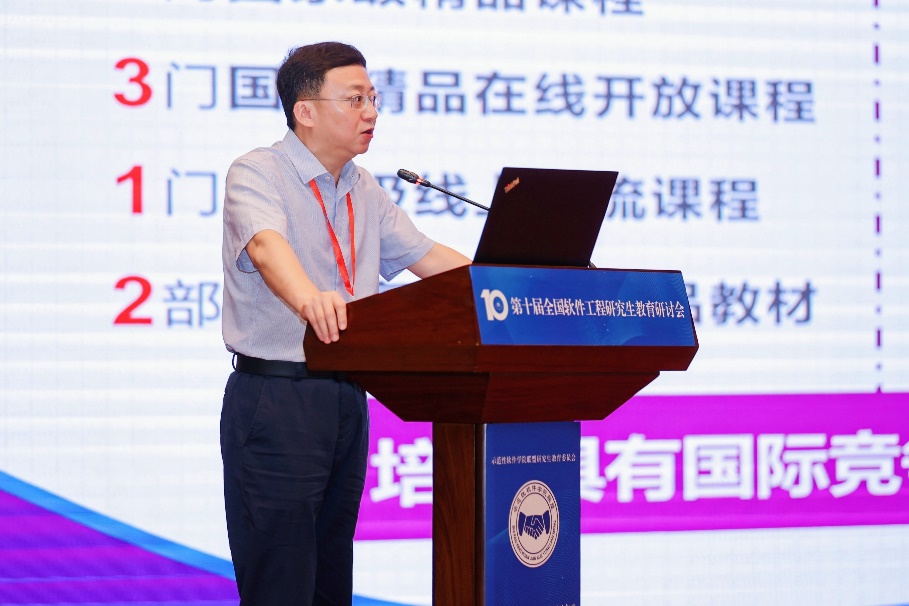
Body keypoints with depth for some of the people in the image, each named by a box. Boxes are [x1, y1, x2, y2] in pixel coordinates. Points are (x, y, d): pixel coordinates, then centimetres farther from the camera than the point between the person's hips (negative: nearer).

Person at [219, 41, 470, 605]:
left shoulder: (364, 191, 15)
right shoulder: (258, 174, -10)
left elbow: (425, 255, 16)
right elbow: (265, 243, -29)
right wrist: (307, 297, -51)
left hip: (347, 402, 8)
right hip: (274, 397, -8)